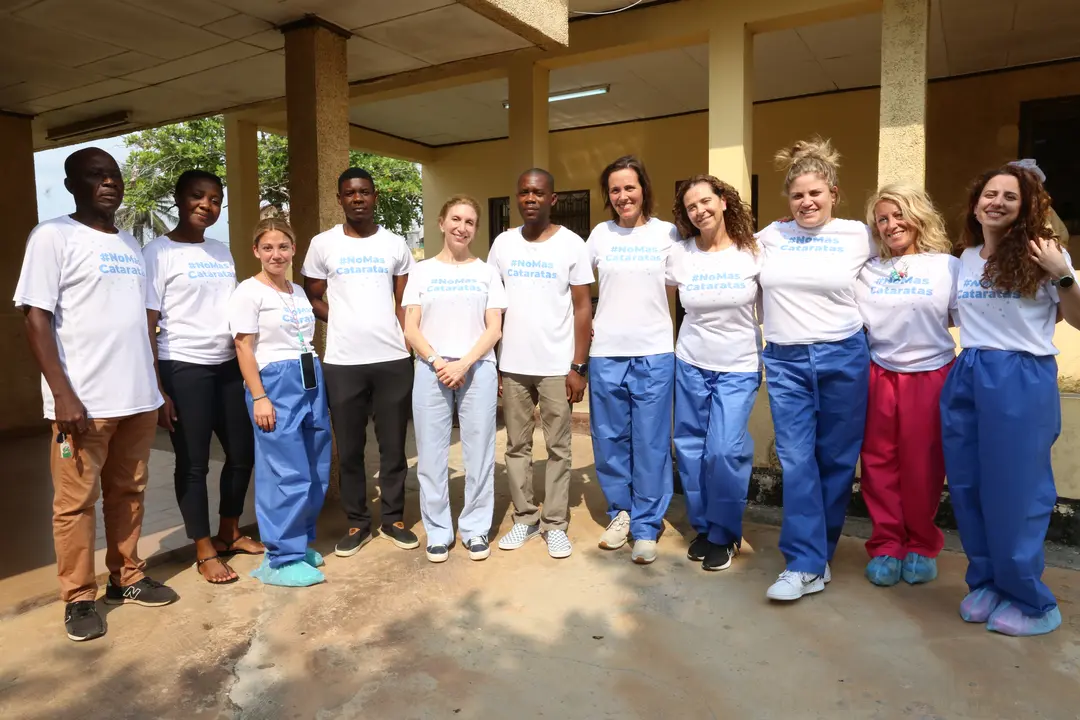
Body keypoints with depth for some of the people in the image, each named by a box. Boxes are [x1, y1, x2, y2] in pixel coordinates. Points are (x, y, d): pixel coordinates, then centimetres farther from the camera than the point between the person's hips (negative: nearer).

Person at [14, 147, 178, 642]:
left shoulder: (130, 244, 14)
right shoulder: (53, 236, -4)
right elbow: (36, 319, -10)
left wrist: (158, 387, 15)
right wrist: (63, 394, -17)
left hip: (138, 397, 6)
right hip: (84, 401, -5)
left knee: (128, 494, 13)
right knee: (77, 502, 5)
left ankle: (126, 579, 27)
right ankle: (79, 598, 18)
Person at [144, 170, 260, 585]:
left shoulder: (222, 253, 13)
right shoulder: (158, 253, -5)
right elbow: (147, 326, -8)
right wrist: (156, 390, -12)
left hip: (227, 366, 6)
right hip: (183, 368, -6)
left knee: (243, 452, 12)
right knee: (193, 462, 3)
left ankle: (230, 532, 32)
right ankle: (204, 550, 18)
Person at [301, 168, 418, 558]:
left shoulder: (395, 244, 7)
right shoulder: (323, 244, 4)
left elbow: (405, 303, 11)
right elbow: (312, 298, 11)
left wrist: (413, 343, 0)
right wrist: (344, 322, 2)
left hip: (394, 359, 1)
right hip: (343, 362, 0)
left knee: (393, 445, 9)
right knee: (349, 449, 8)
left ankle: (393, 519, 24)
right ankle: (357, 522, 23)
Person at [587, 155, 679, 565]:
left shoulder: (667, 233, 2)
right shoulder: (600, 234, 6)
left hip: (654, 353, -2)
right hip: (606, 353, 2)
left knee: (650, 444, 2)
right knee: (609, 440, 8)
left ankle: (646, 526, 15)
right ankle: (620, 512, 27)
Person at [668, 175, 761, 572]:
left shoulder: (753, 251, -4)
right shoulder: (680, 254, -1)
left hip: (739, 368, -2)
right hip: (690, 365, 2)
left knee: (724, 451, -10)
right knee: (690, 448, 7)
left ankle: (724, 534, 12)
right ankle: (703, 527, 27)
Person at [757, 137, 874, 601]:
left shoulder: (857, 235, 2)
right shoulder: (769, 236, 7)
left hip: (843, 357, -1)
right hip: (784, 360, 1)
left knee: (836, 459, 6)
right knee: (796, 461, -3)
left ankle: (815, 555, 23)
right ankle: (807, 565, 2)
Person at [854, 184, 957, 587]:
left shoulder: (947, 266, 2)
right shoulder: (869, 271, 9)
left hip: (930, 376, -2)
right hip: (878, 376, 2)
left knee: (922, 466, 6)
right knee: (880, 464, 6)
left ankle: (921, 547, 24)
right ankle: (886, 546, 19)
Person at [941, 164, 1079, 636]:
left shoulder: (1042, 254, -4)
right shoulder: (965, 258, 11)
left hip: (1022, 379, -5)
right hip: (965, 376, 6)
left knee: (1014, 492, 1)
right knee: (968, 488, 10)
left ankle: (1031, 602, 18)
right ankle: (986, 584, 28)